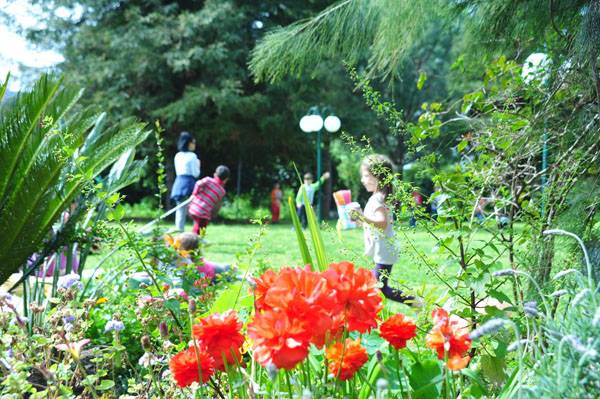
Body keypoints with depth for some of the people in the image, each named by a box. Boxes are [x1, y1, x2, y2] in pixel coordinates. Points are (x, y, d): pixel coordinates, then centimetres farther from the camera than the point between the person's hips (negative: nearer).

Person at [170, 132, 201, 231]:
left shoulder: (177, 156, 12)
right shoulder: (192, 156, -8)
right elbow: (195, 174, -9)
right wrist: (198, 165, 8)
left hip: (178, 183, 6)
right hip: (189, 183, -6)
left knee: (180, 211, 9)